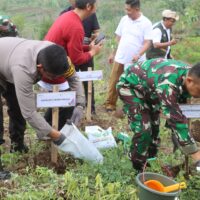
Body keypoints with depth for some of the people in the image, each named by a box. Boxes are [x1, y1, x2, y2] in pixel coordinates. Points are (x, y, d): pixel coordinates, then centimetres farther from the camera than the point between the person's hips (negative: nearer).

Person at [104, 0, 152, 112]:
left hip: (136, 61, -4)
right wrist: (113, 54, 13)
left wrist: (139, 55, -29)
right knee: (114, 82, 7)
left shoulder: (146, 23, -9)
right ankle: (110, 104, 19)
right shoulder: (124, 19, 4)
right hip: (120, 58, 4)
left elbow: (147, 43, -14)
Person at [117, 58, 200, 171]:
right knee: (143, 129, -17)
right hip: (130, 85, -8)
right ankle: (138, 168, 1)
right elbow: (176, 120, -46)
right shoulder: (168, 84, -44)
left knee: (154, 125, 12)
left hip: (148, 89, 8)